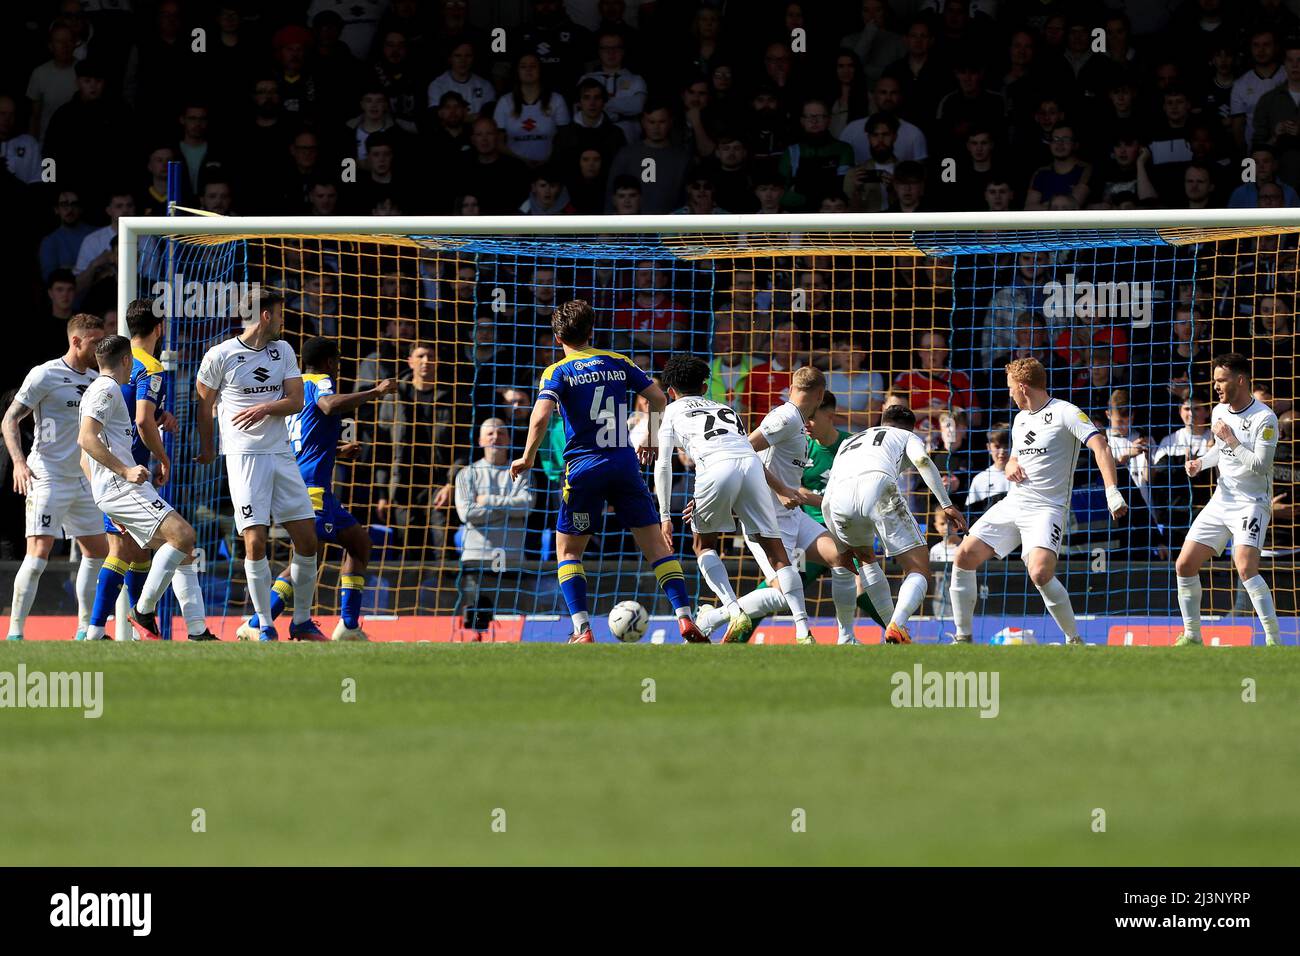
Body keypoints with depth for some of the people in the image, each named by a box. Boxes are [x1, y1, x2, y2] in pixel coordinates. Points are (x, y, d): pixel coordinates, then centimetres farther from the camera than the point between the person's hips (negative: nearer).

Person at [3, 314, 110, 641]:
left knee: (98, 552, 12)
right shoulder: (45, 375, -9)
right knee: (38, 554, -15)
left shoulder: (95, 379, 11)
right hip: (47, 478, -8)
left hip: (83, 480, 8)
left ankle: (86, 629, 23)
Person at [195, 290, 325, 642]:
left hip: (282, 454, 5)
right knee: (255, 542, -11)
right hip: (243, 456, -5)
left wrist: (265, 408, -14)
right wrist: (207, 449, 15)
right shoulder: (220, 356, -4)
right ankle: (264, 627, -3)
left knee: (307, 540, 2)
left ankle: (302, 622, 16)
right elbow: (204, 405, 7)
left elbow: (296, 401, 4)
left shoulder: (283, 351, 10)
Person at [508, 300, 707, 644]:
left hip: (583, 468, -2)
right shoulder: (618, 363, 10)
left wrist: (527, 458, -3)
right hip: (625, 464, 2)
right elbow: (659, 400, 10)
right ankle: (685, 619, -7)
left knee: (567, 550, 11)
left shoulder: (558, 372, -1)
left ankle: (583, 631, -3)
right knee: (656, 544, 6)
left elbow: (541, 417, -16)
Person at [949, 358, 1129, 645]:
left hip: (1046, 508, -8)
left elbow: (1100, 446, -20)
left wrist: (1112, 492, -34)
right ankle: (963, 637, 8)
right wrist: (1011, 466, 5)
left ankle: (1074, 639, -12)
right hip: (1012, 503, 8)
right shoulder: (1021, 419, 17)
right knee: (965, 556, -2)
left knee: (1040, 573, -29)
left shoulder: (1064, 413, -9)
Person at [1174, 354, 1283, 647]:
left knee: (1245, 567, -27)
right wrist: (1200, 463, 8)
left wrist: (1231, 440, -21)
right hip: (1221, 501, 8)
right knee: (1184, 565, 3)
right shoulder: (1219, 412, 8)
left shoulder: (1264, 419, -15)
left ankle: (1274, 640, -23)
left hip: (1252, 503, -8)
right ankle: (1192, 635, 17)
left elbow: (1261, 465, -21)